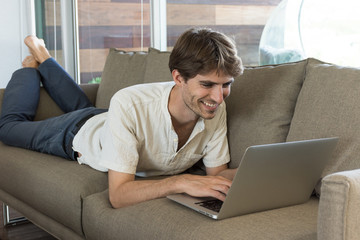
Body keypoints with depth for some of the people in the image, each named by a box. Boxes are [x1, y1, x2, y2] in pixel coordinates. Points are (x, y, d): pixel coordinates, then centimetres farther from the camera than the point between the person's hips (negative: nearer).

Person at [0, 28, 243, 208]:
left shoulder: (216, 110, -36)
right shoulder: (129, 105, -50)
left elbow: (217, 172, -24)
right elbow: (118, 195, -50)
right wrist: (180, 181, -64)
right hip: (80, 135, -4)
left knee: (83, 108, 39)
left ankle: (43, 58, 59)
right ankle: (30, 67, 47)